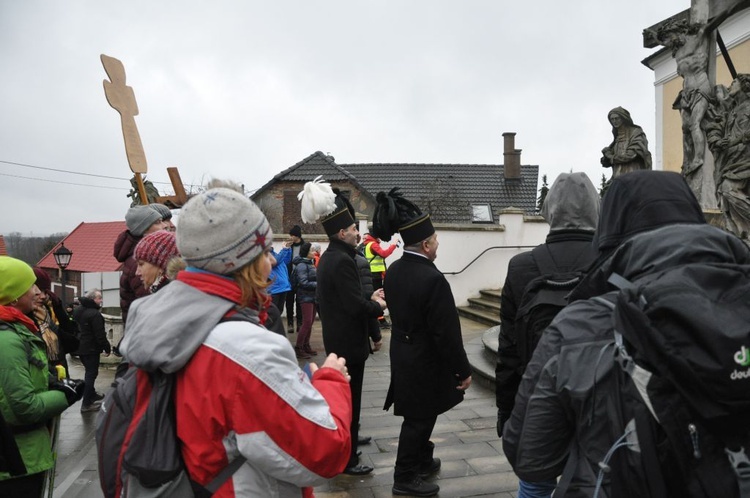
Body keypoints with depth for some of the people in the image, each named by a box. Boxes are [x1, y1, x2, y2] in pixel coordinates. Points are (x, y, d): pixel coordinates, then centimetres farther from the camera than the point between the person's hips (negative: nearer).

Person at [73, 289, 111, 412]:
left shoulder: (79, 310, 9)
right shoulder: (95, 314, -22)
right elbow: (100, 335, -23)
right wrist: (107, 347, -13)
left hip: (80, 347, 10)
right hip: (91, 349, -10)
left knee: (89, 372, 22)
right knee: (91, 374, -4)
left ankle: (91, 395, 36)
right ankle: (86, 404, -3)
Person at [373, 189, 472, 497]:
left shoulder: (394, 270, -1)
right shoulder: (432, 279, -27)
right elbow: (446, 332, -23)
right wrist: (463, 369, -12)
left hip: (403, 355, 8)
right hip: (425, 362, -8)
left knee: (418, 416, 24)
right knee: (418, 419, 8)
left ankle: (421, 461, 42)